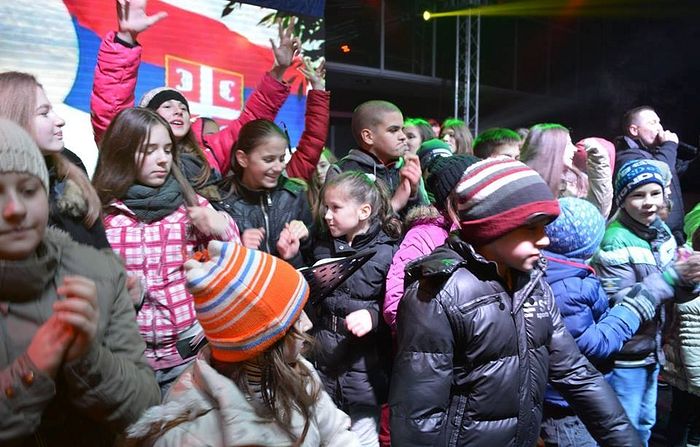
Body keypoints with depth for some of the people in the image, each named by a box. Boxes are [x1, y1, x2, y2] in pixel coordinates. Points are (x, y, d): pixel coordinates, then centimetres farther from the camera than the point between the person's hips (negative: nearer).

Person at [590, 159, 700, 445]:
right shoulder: (615, 241, -22)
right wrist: (671, 277, -29)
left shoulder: (661, 230, -1)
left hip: (651, 347, 7)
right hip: (624, 354, -7)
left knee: (645, 422, 24)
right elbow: (615, 303, -26)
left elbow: (673, 289, 4)